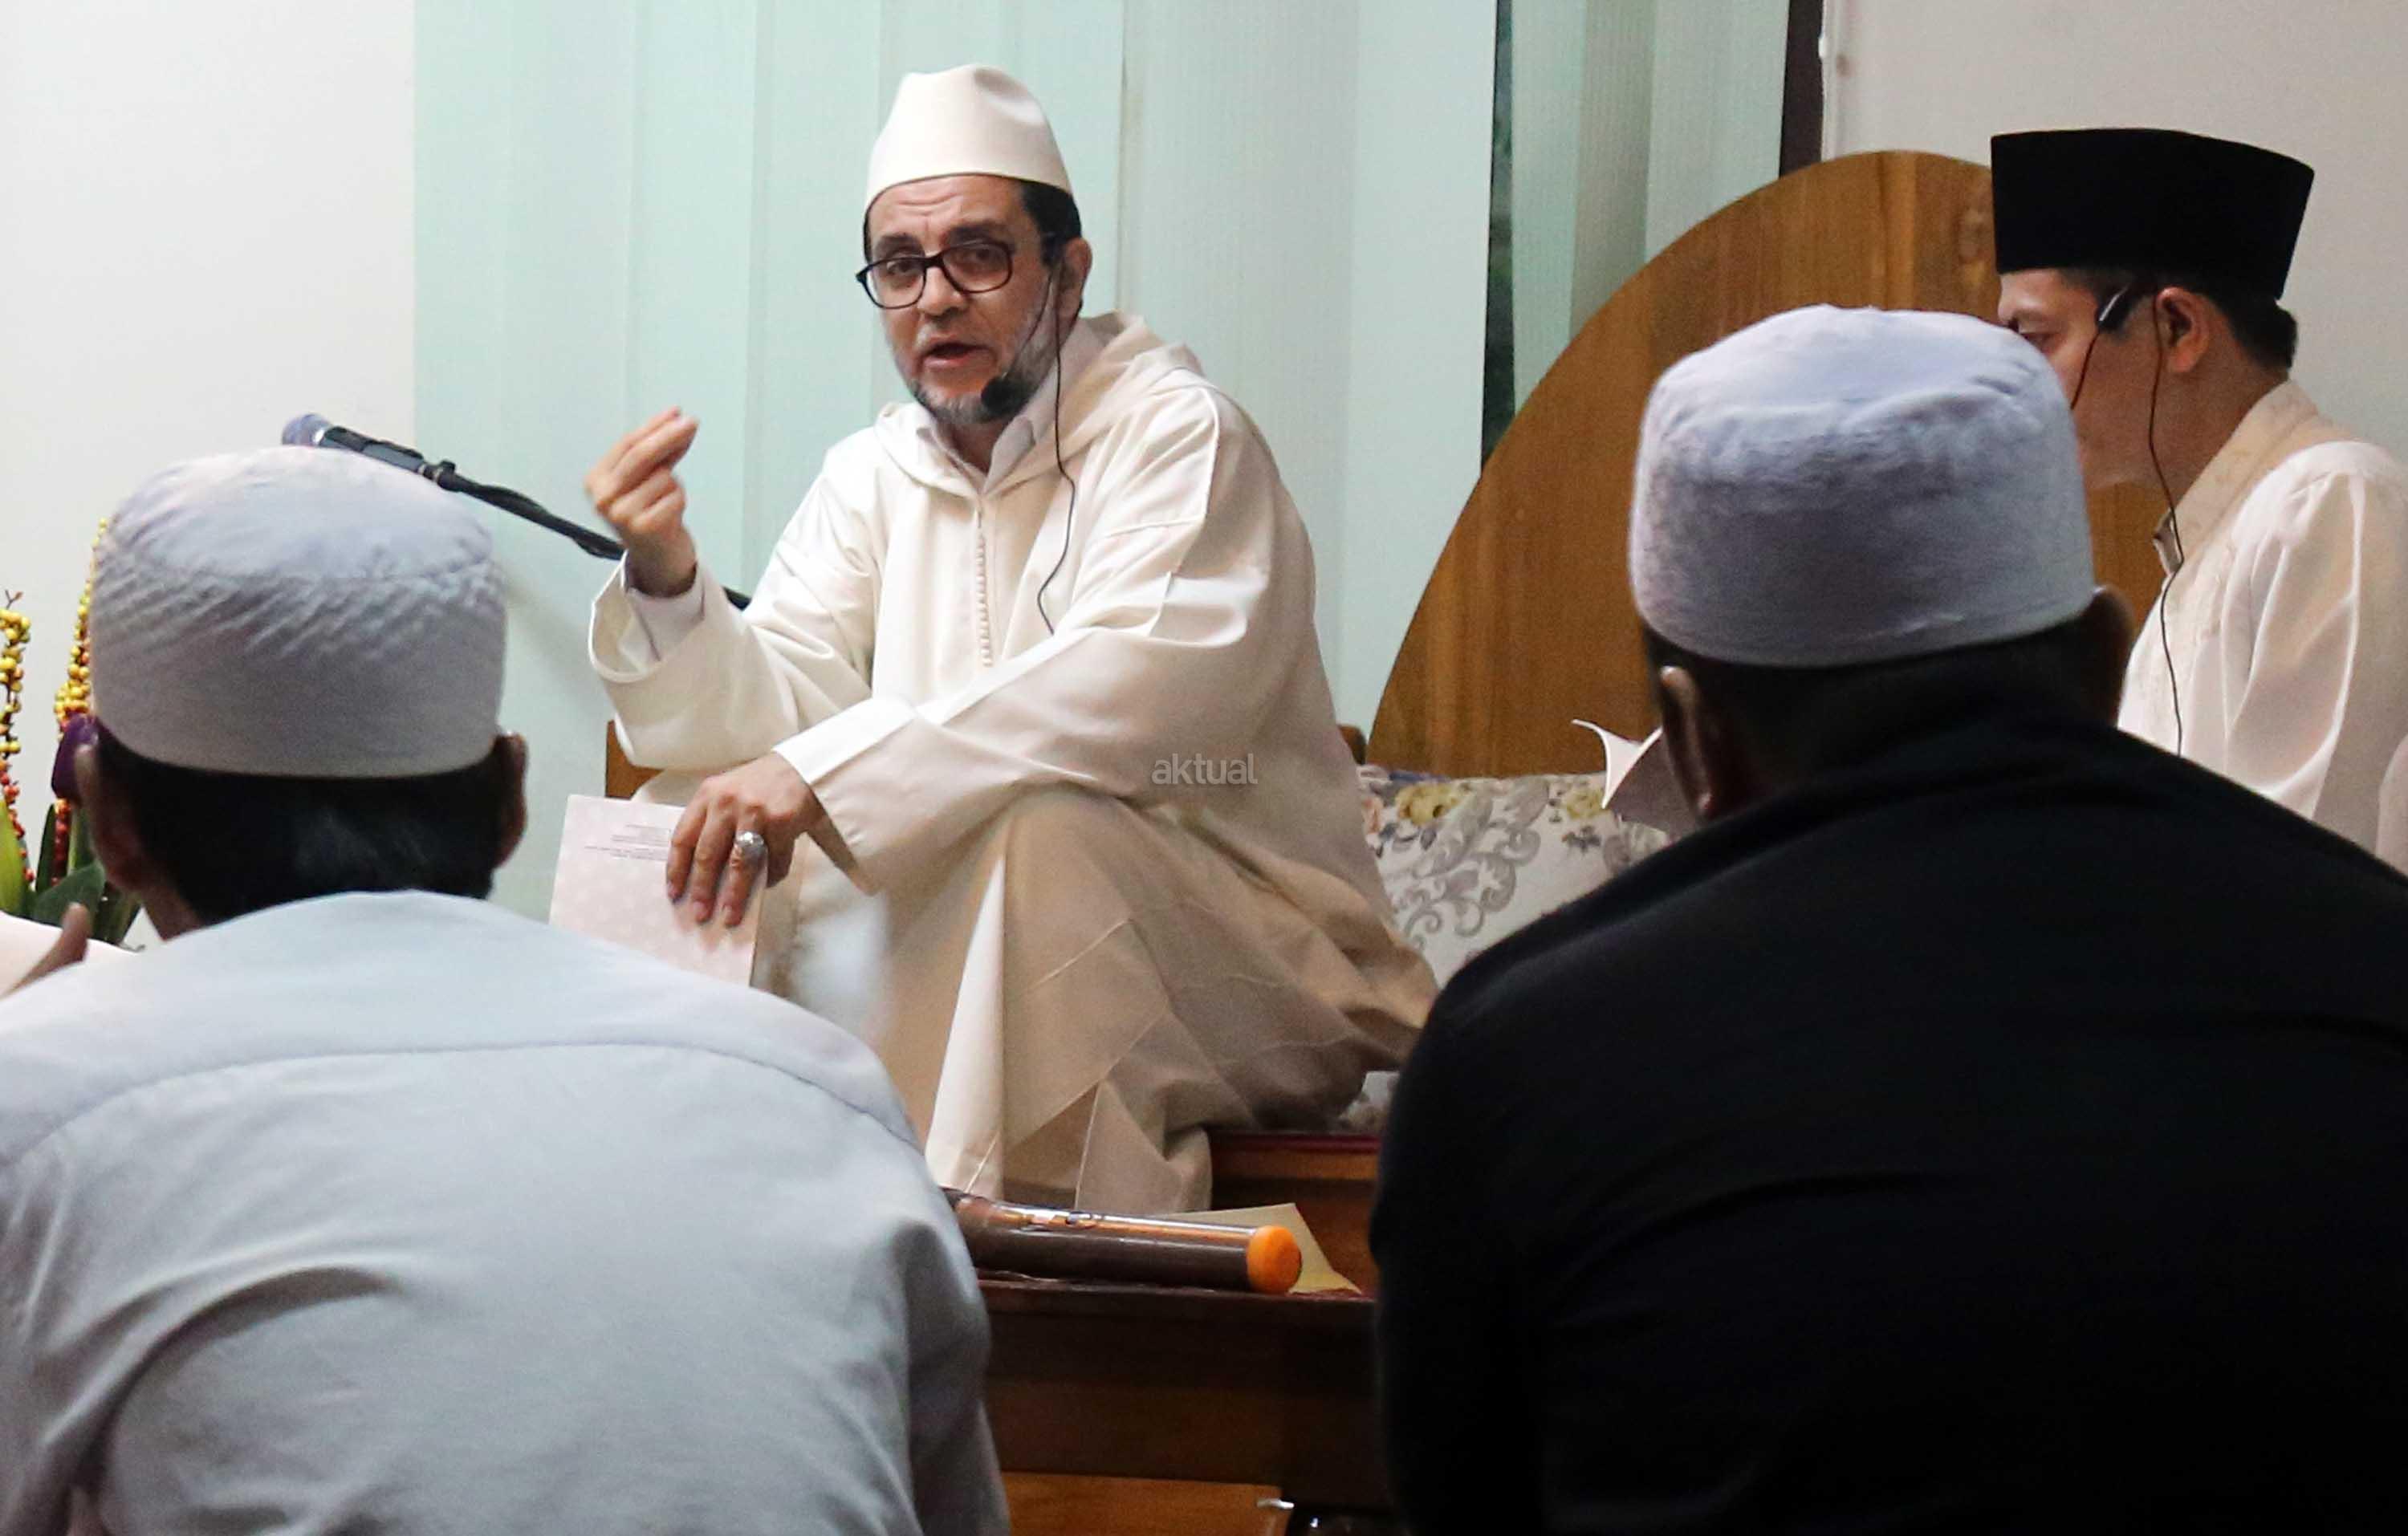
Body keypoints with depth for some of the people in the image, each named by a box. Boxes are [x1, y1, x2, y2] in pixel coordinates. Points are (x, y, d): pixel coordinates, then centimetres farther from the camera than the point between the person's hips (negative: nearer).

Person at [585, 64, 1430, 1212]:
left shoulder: (1175, 432, -12)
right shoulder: (871, 479, 10)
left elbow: (1145, 684, -30)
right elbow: (774, 714, 2)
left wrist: (821, 773, -35)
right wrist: (666, 579, -19)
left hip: (1250, 965, -6)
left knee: (1038, 829, -33)